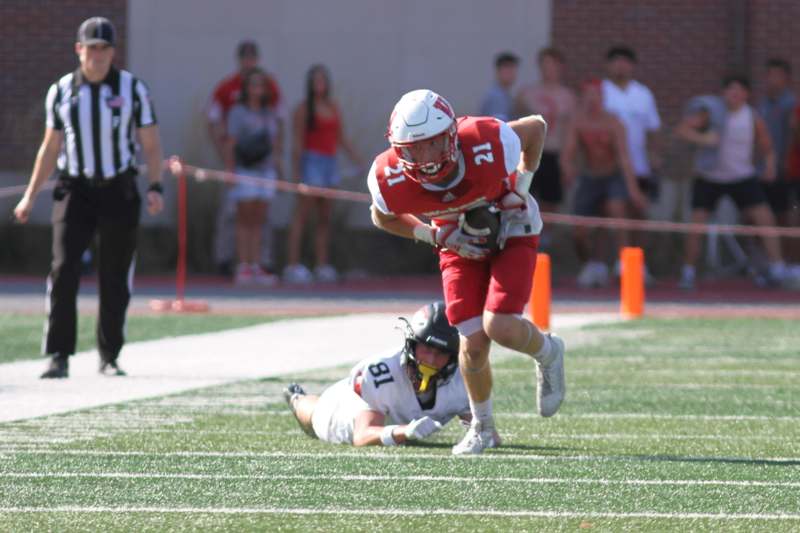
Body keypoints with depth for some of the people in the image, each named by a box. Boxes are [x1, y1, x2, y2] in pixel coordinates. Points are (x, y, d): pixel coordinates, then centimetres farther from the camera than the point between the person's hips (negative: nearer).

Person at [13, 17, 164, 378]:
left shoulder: (132, 88, 1)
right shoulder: (60, 91, 6)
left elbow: (151, 144, 2)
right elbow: (50, 148, 12)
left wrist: (155, 187, -11)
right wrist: (30, 195, 7)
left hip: (119, 192, 0)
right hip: (74, 190, 0)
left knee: (115, 280, 4)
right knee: (63, 270, -13)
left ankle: (109, 358, 16)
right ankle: (58, 357, -12)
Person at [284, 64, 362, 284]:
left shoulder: (333, 107, 14)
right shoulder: (303, 109, -4)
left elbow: (341, 138, 18)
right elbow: (297, 142, -8)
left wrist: (356, 159, 8)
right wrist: (296, 171, -14)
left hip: (330, 162, 7)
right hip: (311, 161, -7)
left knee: (325, 217, 7)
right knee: (302, 213, -9)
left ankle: (322, 265, 9)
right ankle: (292, 264, -11)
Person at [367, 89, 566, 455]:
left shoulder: (488, 145, -36)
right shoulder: (390, 179, -29)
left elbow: (536, 127, -14)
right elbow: (383, 217, -4)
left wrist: (522, 188, -15)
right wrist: (436, 236, -16)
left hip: (511, 232, -2)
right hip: (460, 245, 2)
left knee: (498, 326, -20)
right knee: (473, 343, -5)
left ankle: (547, 353, 16)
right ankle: (481, 427, 22)